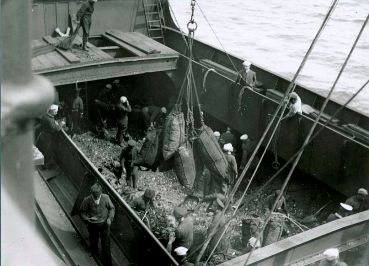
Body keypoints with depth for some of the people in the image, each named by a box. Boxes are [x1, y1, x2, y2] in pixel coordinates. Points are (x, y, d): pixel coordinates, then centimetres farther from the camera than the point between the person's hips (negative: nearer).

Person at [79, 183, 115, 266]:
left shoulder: (105, 198, -18)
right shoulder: (87, 200, -21)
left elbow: (112, 208, 0)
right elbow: (82, 212, -6)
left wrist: (110, 218, -13)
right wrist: (86, 219, -24)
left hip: (104, 223, 0)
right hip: (92, 224, 0)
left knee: (106, 243, 5)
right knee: (94, 240, 21)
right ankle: (95, 253, 52)